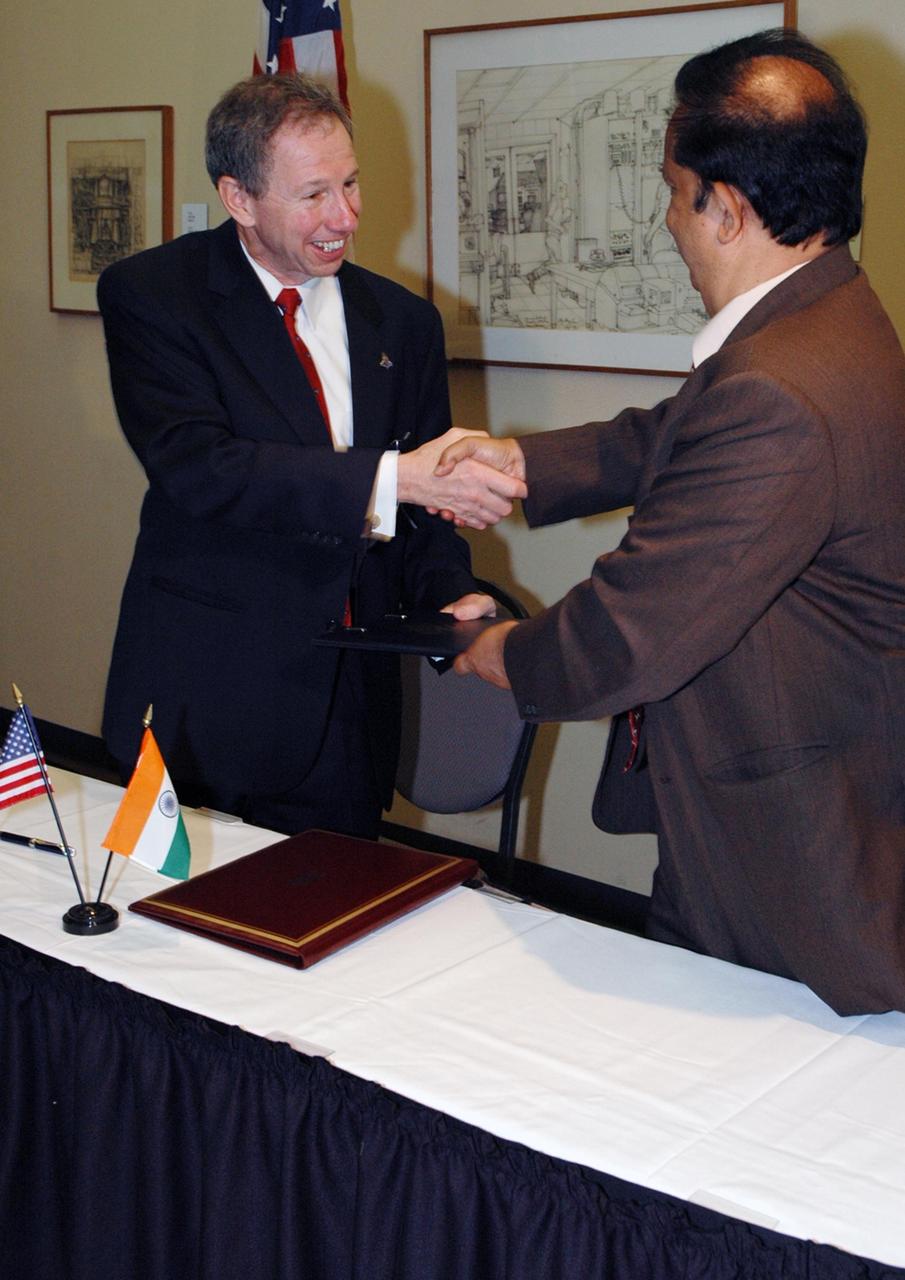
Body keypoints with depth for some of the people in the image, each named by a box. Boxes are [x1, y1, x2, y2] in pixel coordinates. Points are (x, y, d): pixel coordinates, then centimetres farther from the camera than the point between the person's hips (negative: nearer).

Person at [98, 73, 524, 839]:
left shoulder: (403, 321, 7)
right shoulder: (150, 295, -6)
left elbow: (423, 496, 12)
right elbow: (196, 466, -21)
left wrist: (450, 596, -9)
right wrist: (392, 476, -28)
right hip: (205, 704, -3)